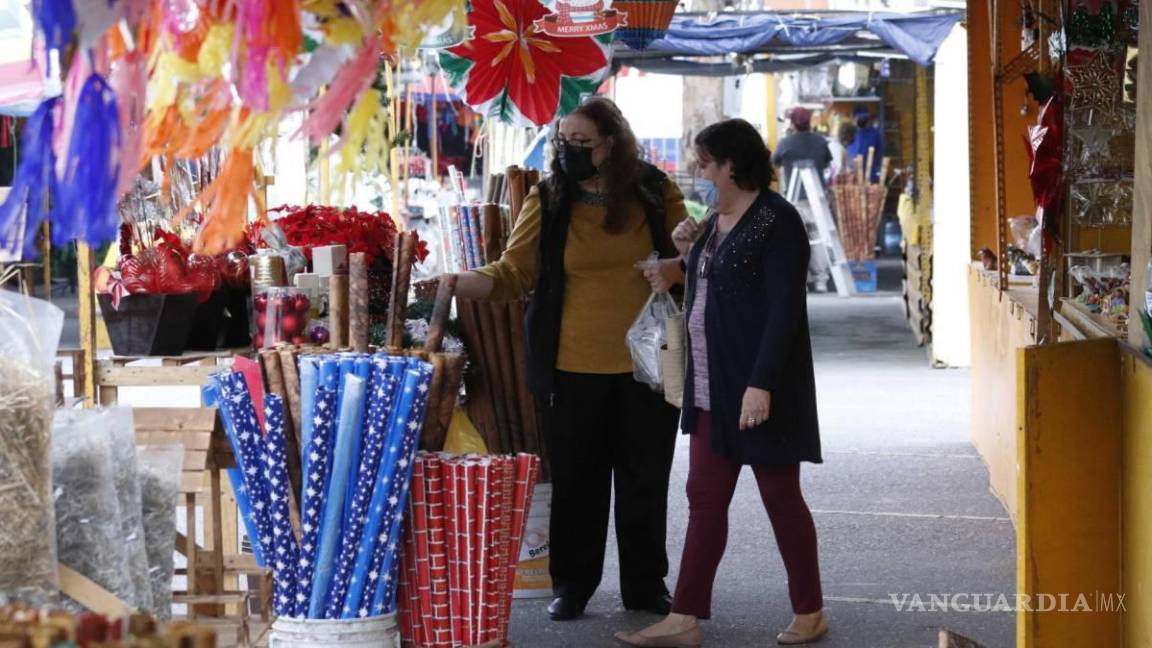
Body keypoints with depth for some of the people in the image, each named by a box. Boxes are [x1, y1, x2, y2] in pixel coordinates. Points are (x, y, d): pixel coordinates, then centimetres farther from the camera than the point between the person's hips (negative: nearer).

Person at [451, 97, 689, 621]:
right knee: (576, 481, 4)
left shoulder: (656, 193, 1)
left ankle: (646, 584, 23)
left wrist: (679, 268, -11)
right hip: (576, 368, -1)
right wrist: (455, 283, -21)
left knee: (645, 480, 9)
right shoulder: (548, 200, -2)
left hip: (647, 362, 1)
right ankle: (571, 586, 19)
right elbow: (512, 274, -5)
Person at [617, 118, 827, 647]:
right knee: (704, 500, 7)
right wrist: (689, 251, 6)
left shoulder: (776, 221, -13)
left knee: (781, 497, 2)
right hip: (711, 386, 9)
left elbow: (784, 307, -19)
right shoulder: (716, 221, 13)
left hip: (761, 387, -9)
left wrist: (762, 383, -25)